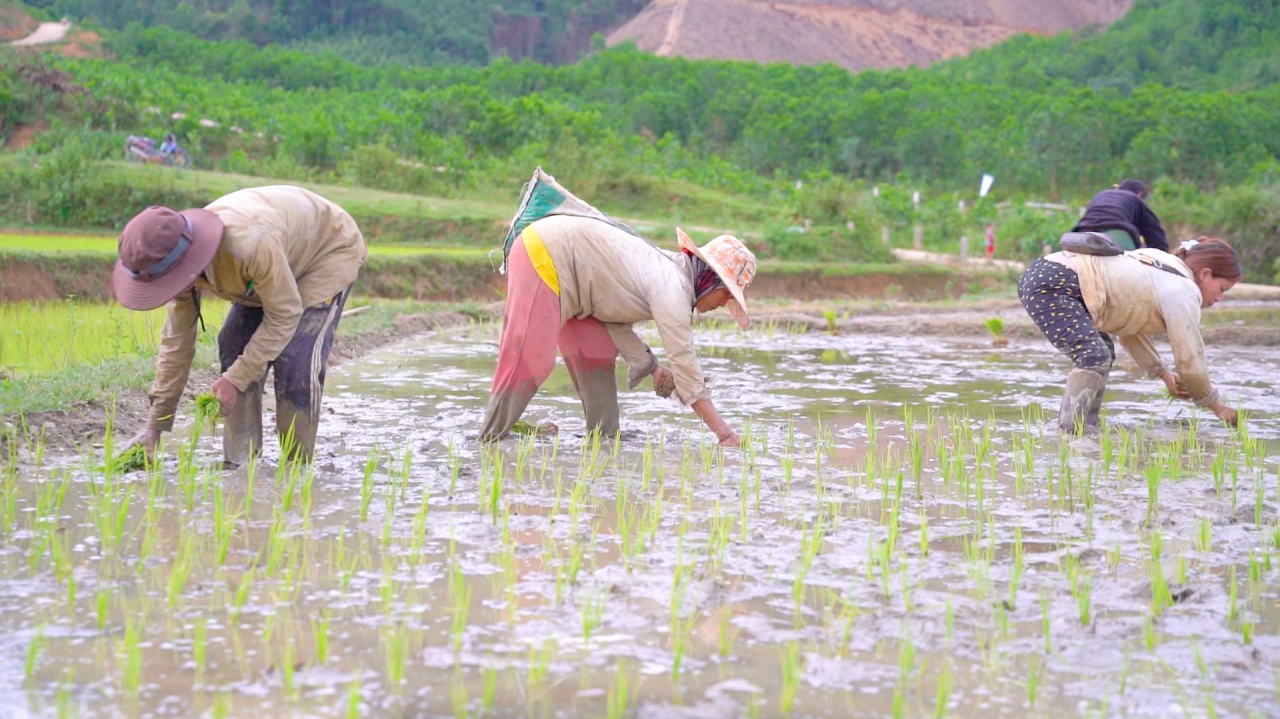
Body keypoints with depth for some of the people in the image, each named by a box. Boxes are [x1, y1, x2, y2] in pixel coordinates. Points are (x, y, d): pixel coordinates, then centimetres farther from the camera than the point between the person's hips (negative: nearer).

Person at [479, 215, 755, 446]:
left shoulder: (667, 270, 9)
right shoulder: (672, 288, -19)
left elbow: (615, 321, 10)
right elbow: (684, 361, -22)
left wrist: (653, 368, 2)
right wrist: (724, 433, -21)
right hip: (545, 256, -10)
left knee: (597, 354, 10)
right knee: (529, 359, -13)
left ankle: (602, 437, 16)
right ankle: (489, 441, -8)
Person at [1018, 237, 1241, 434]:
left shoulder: (1162, 273, 21)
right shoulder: (1184, 291, -7)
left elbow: (1128, 329, 27)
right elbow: (1190, 363, -7)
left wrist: (1165, 375, 27)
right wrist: (1218, 406, 7)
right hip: (1051, 286, -11)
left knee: (1103, 352, 19)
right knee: (1095, 356, -20)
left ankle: (1086, 426, 16)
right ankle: (1072, 428, -24)